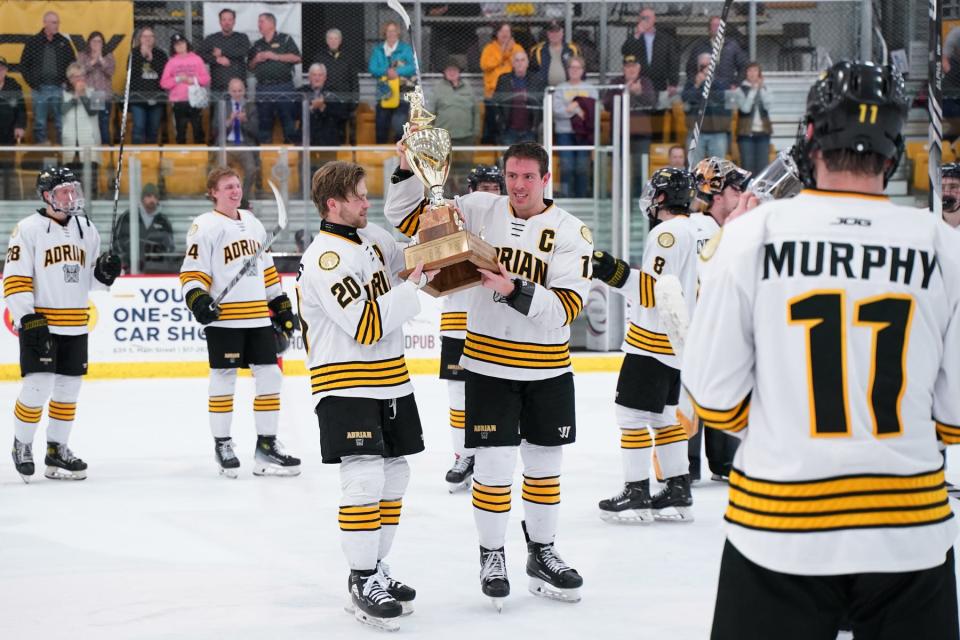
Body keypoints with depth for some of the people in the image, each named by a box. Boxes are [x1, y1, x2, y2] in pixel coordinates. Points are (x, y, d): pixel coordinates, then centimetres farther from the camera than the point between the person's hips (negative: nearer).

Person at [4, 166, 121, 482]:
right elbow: (14, 279, -11)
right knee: (37, 388, -9)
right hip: (39, 323, -6)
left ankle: (57, 449, 21)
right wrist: (28, 320, -18)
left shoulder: (86, 229, 10)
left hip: (75, 326, 6)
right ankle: (22, 446, 10)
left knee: (68, 389, 9)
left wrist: (104, 272, -5)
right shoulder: (28, 229, -8)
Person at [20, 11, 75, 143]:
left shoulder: (64, 42, 6)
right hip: (39, 89, 0)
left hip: (59, 88, 0)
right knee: (39, 124, 4)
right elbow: (23, 65, 7)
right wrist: (31, 82, -3)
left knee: (61, 123, 0)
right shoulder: (33, 41, 4)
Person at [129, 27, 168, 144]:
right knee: (139, 126, -12)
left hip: (157, 96, 2)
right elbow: (132, 71, -8)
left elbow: (165, 72, -2)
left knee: (153, 128, 4)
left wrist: (151, 59, -7)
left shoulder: (160, 54, 12)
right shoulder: (134, 53, 7)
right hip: (138, 95, -2)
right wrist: (142, 55, -11)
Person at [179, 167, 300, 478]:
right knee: (224, 379, -1)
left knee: (270, 376, 5)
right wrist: (197, 299, -25)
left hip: (259, 318, 6)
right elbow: (192, 273, -9)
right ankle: (222, 444, 13)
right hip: (224, 318, -6)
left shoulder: (252, 223, 16)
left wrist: (281, 304, 21)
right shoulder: (204, 227, -6)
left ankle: (266, 444, 13)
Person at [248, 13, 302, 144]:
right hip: (263, 88, 4)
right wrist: (256, 60, 1)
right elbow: (250, 66, 23)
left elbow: (297, 58, -5)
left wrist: (275, 56, -9)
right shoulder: (257, 45, 19)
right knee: (264, 122, 4)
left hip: (284, 88, -4)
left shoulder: (285, 39, 5)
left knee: (288, 120, -7)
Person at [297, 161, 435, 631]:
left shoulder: (374, 238, 8)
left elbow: (414, 262, 23)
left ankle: (374, 569, 25)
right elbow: (367, 327, -24)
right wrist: (414, 285, -18)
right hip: (345, 385, -9)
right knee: (364, 480, -15)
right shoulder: (325, 259, -19)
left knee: (394, 477, 12)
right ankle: (363, 585, -7)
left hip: (390, 381, 9)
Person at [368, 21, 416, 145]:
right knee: (381, 125, 4)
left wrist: (397, 72, -20)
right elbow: (372, 68, 1)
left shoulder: (406, 49, 6)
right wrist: (386, 71, -17)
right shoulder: (378, 50, 12)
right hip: (384, 93, 3)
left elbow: (412, 67, -5)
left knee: (399, 126, -11)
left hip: (402, 94, -3)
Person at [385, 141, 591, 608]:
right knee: (494, 464, -3)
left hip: (547, 368, 1)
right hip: (489, 363, -1)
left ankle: (542, 552, 30)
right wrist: (409, 172, -16)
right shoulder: (481, 210, -3)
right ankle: (491, 556, 15)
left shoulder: (570, 232, -9)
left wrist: (515, 291, -31)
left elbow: (566, 306, -18)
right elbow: (410, 215, 0)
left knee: (545, 463, 13)